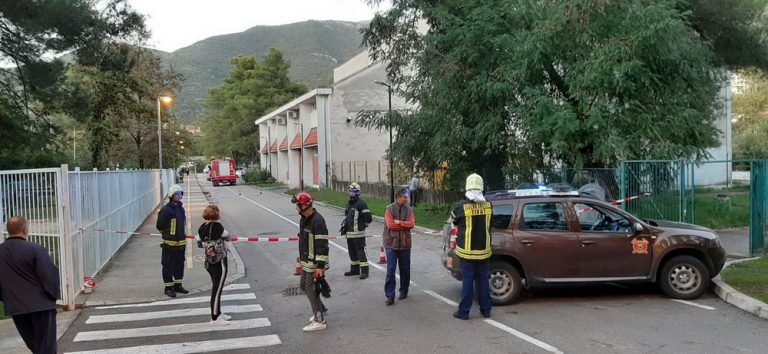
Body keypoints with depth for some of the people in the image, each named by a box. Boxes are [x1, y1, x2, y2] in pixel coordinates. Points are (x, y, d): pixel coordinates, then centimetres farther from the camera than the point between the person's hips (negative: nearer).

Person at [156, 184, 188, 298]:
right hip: (170, 243, -7)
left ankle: (178, 285, 27)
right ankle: (168, 287, 10)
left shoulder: (180, 208, 9)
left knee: (180, 264, 15)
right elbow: (159, 226, -11)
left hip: (181, 242, 8)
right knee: (168, 265, 1)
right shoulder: (166, 210, -15)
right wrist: (167, 233, 1)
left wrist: (181, 234, 14)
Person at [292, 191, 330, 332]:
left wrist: (320, 266, -24)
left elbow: (322, 245, -23)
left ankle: (319, 321, 6)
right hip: (306, 262, 10)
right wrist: (302, 260, 24)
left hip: (314, 263, -10)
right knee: (304, 286, 19)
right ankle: (321, 310, 36)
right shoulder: (304, 219, 10)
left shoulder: (317, 220, -21)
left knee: (311, 289, -4)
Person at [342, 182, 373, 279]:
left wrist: (363, 225, -1)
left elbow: (368, 218, -14)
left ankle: (364, 270, -4)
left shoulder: (361, 203, -13)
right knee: (352, 251, 16)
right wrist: (344, 226, 21)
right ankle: (355, 269, 28)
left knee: (360, 251, -8)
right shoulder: (349, 203, 15)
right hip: (349, 233, 9)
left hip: (358, 233, -9)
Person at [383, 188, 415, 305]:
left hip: (405, 244, 3)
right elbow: (390, 225, -15)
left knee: (405, 269, 11)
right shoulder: (389, 209, -5)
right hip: (391, 243, -3)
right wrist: (405, 224, -10)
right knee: (390, 270, -6)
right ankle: (390, 296, -4)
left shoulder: (409, 209, 4)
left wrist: (399, 222, -15)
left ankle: (403, 291, 27)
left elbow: (411, 224, -7)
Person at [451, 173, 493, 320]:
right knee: (483, 280, 13)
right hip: (483, 250, 3)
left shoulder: (461, 206, -13)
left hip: (466, 251, -3)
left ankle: (463, 311, 8)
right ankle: (485, 310, 20)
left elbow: (454, 220, 5)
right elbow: (489, 225, 9)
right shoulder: (488, 206, -3)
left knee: (467, 281, 3)